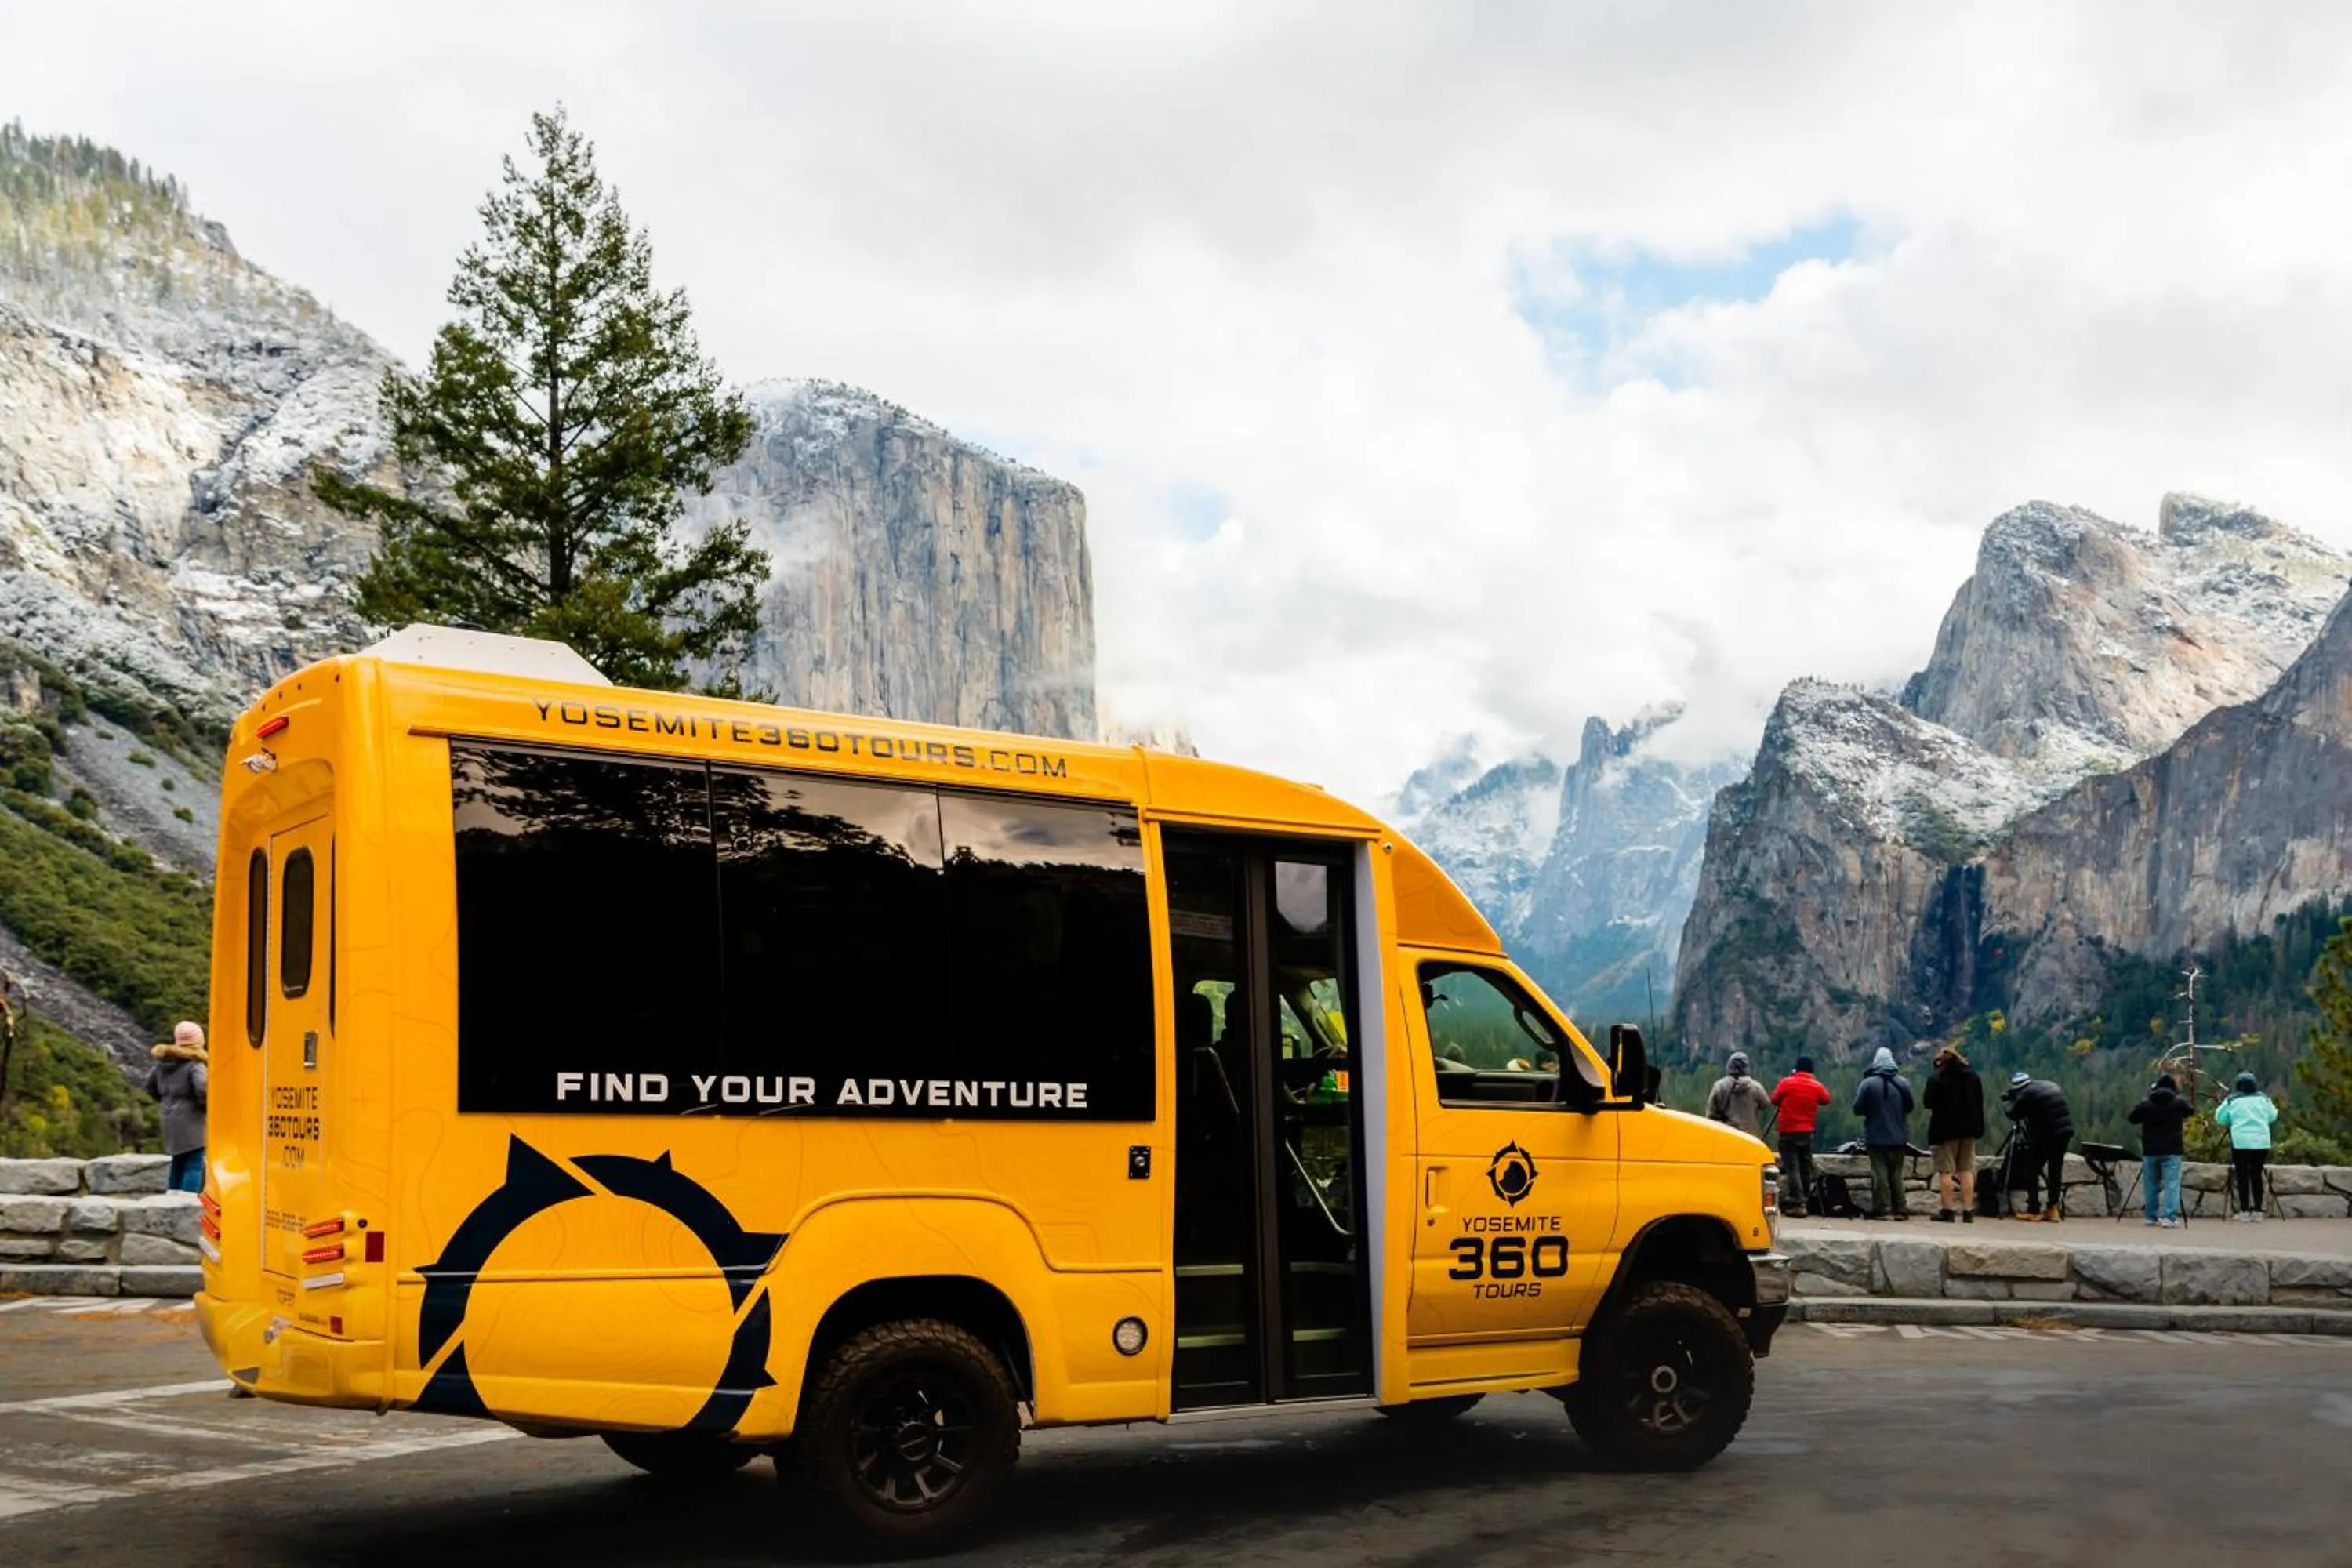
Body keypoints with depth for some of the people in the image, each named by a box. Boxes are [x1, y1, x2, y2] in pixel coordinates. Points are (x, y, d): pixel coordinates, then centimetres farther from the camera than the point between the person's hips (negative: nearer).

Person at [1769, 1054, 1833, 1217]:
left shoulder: (1786, 1083, -7)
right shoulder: (1817, 1086, -1)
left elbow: (1774, 1100, 1)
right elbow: (1826, 1099, 15)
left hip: (1788, 1132, -3)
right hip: (1807, 1132, 3)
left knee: (1792, 1167, -6)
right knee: (1806, 1167, 13)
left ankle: (1798, 1203, -16)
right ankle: (1805, 1200, 16)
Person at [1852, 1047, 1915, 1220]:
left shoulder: (1868, 1084, -11)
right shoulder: (1903, 1084, -1)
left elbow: (1858, 1109, -8)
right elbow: (1909, 1107, 10)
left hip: (1876, 1138, -3)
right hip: (1899, 1138, 3)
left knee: (1879, 1174, 0)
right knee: (1897, 1174, 11)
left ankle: (1881, 1209, -5)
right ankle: (1900, 1209, 9)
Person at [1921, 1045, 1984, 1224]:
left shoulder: (1937, 1079, -11)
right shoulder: (1973, 1076, 9)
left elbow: (1929, 1102, -15)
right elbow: (1980, 1103, 12)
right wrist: (1979, 1128, 14)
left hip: (1946, 1130, -5)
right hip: (1969, 1129, 5)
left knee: (1946, 1171, -1)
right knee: (1967, 1170, 9)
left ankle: (1947, 1211, -4)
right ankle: (1968, 1211, 6)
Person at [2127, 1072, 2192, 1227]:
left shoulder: (2146, 1104, -1)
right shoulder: (2179, 1103, -4)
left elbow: (2133, 1119, 6)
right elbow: (2191, 1111, 15)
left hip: (2150, 1150, 2)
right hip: (2171, 1151, -2)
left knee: (2151, 1184, 12)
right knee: (2171, 1184, -4)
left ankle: (2151, 1216, 17)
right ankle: (2169, 1216, -13)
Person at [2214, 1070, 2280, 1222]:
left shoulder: (2232, 1101, 0)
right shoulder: (2263, 1099, 7)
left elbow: (2220, 1118, 5)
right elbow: (2273, 1116, 16)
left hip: (2241, 1143, -2)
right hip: (2261, 1143, 2)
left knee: (2242, 1176, 2)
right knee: (2257, 1176, 9)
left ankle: (2244, 1212, 1)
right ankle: (2257, 1211, 10)